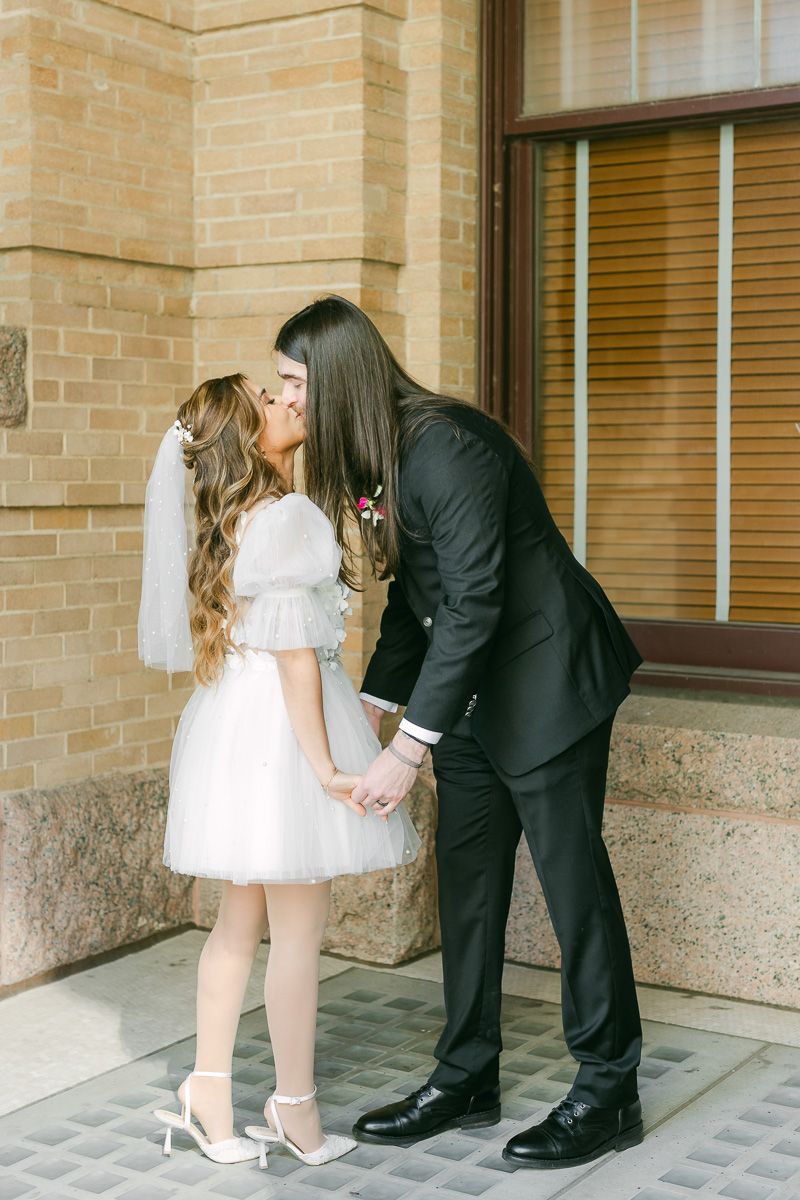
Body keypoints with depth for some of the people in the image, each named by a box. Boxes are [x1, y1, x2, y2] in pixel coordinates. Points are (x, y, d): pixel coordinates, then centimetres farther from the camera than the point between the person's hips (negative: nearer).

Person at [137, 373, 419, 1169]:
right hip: (280, 725, -9)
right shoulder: (287, 516, -16)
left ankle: (208, 1091, 23)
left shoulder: (232, 518, 12)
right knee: (299, 930, 3)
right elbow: (294, 653, -19)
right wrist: (324, 766, -17)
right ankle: (295, 1109, 14)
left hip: (236, 724, 9)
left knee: (242, 919, 16)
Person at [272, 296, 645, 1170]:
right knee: (466, 884, 12)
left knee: (573, 878, 0)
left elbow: (471, 602, -26)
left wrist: (408, 750, -26)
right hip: (474, 696, 9)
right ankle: (466, 1082, 24)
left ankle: (609, 1095, 13)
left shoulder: (448, 447, -23)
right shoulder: (371, 456, 6)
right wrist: (369, 708, 5)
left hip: (547, 679, -9)